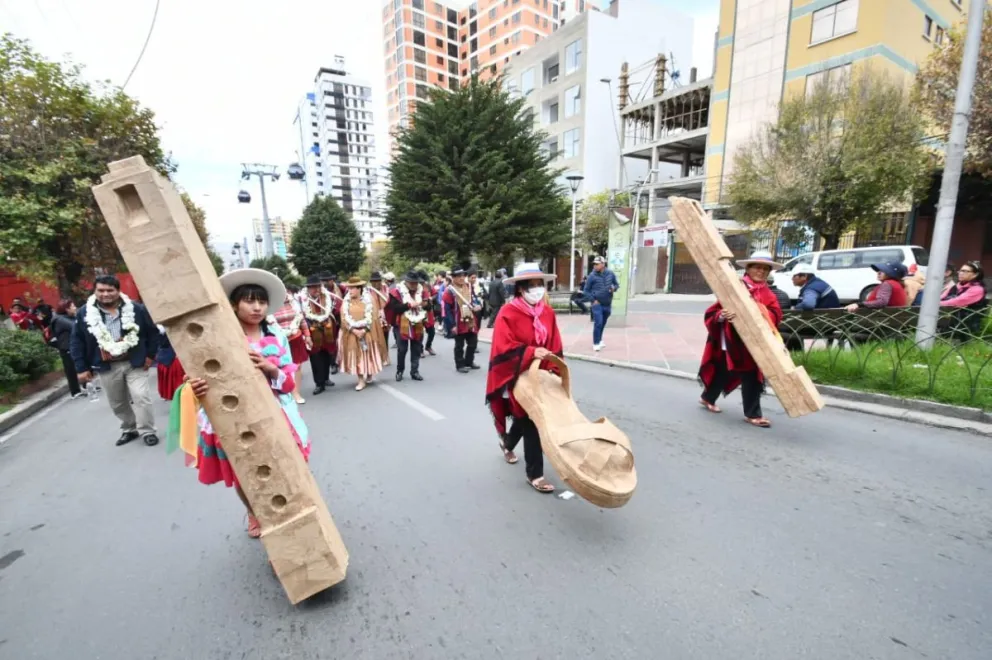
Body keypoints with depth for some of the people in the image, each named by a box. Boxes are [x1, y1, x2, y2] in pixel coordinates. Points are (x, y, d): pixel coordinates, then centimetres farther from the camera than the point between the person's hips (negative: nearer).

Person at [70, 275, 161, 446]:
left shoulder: (137, 309, -4)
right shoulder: (84, 314, 1)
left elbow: (152, 331, 2)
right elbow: (76, 342, 6)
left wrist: (150, 355, -3)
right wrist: (82, 368, 2)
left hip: (134, 363, -3)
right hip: (108, 367, 3)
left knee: (141, 397, -9)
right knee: (117, 403, 14)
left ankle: (148, 431, 3)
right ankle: (129, 429, 31)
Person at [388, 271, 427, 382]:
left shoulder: (422, 291, 4)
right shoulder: (397, 292, -7)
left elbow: (428, 306, 7)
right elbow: (394, 307, -17)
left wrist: (425, 304, -16)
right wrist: (409, 305, -22)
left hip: (417, 325, 4)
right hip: (402, 326, -3)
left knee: (416, 350, 9)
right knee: (402, 350, 6)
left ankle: (415, 371, 19)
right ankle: (399, 371, 23)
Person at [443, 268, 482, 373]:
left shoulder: (469, 287, 6)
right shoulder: (449, 291, -13)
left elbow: (474, 299, 18)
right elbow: (447, 309, -14)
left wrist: (478, 305, -6)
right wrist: (452, 325, -17)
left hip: (471, 322, 6)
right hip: (459, 323, -6)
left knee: (473, 343, 16)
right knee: (459, 346, 7)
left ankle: (469, 362, 34)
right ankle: (460, 365, 20)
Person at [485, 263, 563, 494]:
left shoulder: (548, 312, 2)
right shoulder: (508, 314, -16)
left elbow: (555, 347, 6)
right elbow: (503, 349, -21)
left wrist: (553, 371, -4)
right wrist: (531, 352, -32)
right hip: (518, 378, -6)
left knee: (525, 418, 22)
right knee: (531, 423, -1)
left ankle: (507, 443, 53)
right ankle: (535, 474, 17)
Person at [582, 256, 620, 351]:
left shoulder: (610, 274, 0)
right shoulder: (592, 276, -9)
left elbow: (617, 284, 13)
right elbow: (585, 291, -3)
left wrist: (614, 288, -10)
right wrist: (593, 300, -11)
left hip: (607, 304, 4)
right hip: (597, 304, -4)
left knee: (603, 324, 16)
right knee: (598, 323, -12)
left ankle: (599, 340, 34)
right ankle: (596, 343, 0)